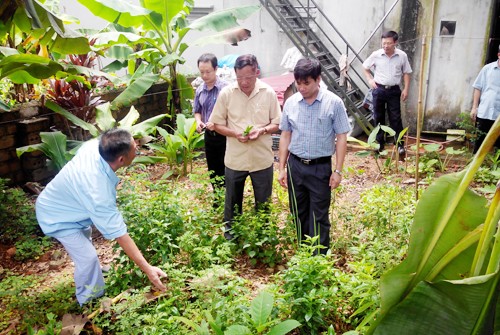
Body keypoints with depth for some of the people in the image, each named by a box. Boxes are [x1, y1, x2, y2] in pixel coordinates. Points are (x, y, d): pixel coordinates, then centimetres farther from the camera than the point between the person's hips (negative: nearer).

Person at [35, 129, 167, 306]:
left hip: (59, 202, 9)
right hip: (58, 217, -9)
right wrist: (147, 269, -36)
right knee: (88, 257, -12)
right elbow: (119, 233, -40)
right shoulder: (98, 192, -45)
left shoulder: (94, 145, -25)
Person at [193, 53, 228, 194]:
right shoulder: (199, 90, 5)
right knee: (213, 171, 16)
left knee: (225, 172, 1)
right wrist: (198, 122, -6)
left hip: (224, 135, -6)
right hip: (209, 135, 6)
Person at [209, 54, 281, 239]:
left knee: (263, 202, 15)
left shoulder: (268, 93, -6)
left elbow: (277, 123, 1)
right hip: (235, 158, 0)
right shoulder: (226, 93, -7)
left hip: (262, 158, 0)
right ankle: (230, 233, 37)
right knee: (233, 200, 16)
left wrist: (262, 130, -19)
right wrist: (235, 133, -18)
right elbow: (217, 124, 0)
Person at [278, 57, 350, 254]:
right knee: (298, 214, 15)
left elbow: (341, 138, -6)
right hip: (295, 165, 4)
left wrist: (338, 171, -9)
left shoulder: (334, 103, -9)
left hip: (321, 167, -4)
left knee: (319, 217, 5)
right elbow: (285, 136, 8)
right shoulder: (291, 103, 1)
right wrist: (282, 168, 6)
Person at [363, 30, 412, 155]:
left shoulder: (402, 56, -4)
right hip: (378, 89, 1)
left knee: (395, 118, -1)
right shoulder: (376, 55, -4)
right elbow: (365, 67, 12)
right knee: (378, 117, 8)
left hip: (394, 90, -1)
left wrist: (406, 89, -2)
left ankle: (400, 144, 6)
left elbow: (406, 73, 5)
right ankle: (379, 143, 19)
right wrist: (370, 79, 0)